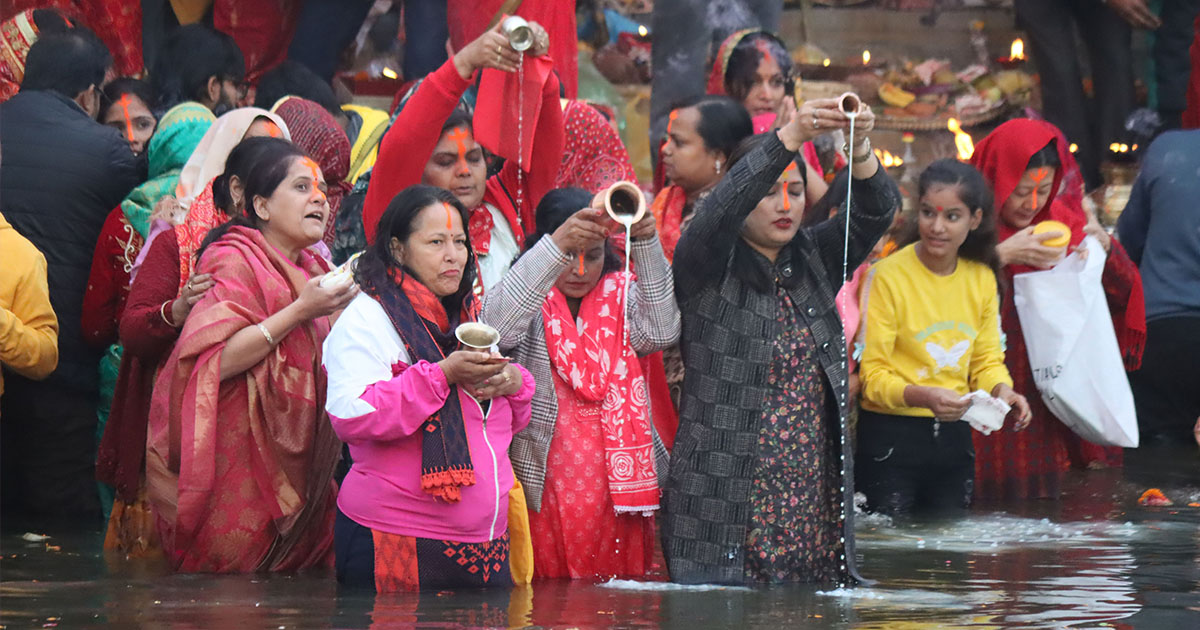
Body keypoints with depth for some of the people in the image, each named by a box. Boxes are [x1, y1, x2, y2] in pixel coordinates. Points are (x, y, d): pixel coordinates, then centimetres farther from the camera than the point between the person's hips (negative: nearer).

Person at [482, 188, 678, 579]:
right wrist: (557, 245, -32)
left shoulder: (621, 298, 10)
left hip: (619, 494, 2)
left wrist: (646, 243, -23)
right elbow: (497, 326, -21)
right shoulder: (530, 304, 2)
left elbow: (661, 332, -10)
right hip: (542, 490, -2)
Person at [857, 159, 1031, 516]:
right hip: (891, 436, -5)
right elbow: (872, 374, -12)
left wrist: (1001, 390, -10)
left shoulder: (982, 278, 5)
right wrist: (922, 397, -30)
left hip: (953, 436, 5)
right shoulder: (889, 276, -12)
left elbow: (987, 359, 12)